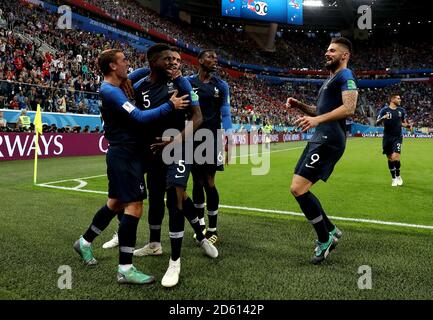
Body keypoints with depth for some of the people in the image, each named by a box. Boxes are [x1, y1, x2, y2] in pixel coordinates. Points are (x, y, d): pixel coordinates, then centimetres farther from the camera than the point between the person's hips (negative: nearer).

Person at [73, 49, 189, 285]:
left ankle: (85, 242, 36)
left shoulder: (111, 89, 14)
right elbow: (140, 117, -24)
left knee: (115, 203, 20)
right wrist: (170, 105, -19)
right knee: (134, 207, -10)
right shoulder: (111, 91, -17)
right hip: (125, 156, -11)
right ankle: (125, 269, -4)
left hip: (122, 154, 11)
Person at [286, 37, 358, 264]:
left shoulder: (345, 75, -4)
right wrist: (299, 105, 14)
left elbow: (349, 107, -20)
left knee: (298, 189, -15)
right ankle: (331, 231, 21)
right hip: (319, 138, 10)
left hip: (329, 140, -10)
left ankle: (324, 239, 1)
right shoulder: (330, 79, 26)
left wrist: (317, 120, -30)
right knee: (298, 189, 10)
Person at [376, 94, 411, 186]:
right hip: (387, 138, -1)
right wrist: (382, 118, -30)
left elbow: (403, 122, 17)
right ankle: (393, 178, 23)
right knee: (390, 159, 7)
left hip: (397, 137, 1)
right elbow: (377, 123, -10)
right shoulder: (384, 110, -5)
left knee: (395, 157, -14)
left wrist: (407, 125, -5)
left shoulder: (401, 110, 5)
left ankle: (398, 176, 9)